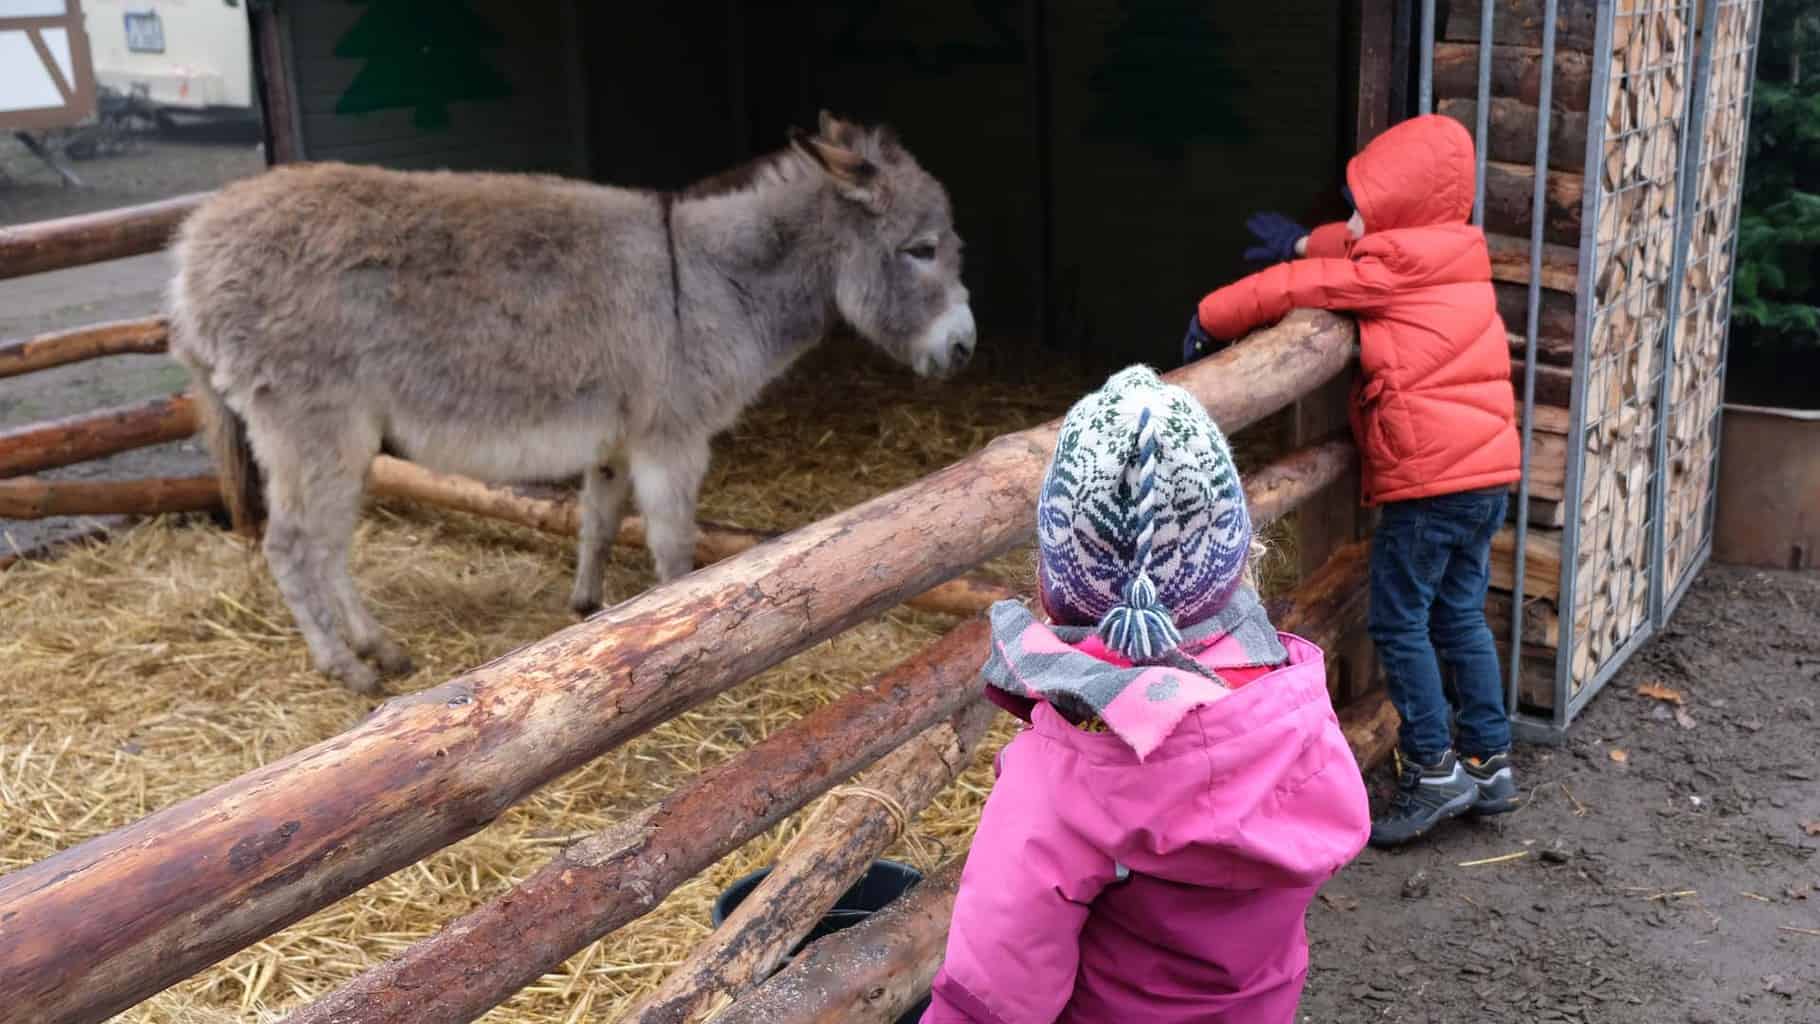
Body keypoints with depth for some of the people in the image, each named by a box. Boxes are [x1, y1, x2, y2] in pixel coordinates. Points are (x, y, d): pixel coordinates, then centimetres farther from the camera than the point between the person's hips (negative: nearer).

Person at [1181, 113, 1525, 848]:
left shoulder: (1394, 268, -11)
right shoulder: (1451, 253, 15)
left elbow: (1293, 289, -7)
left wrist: (1210, 319, 4)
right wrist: (1307, 242, 24)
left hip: (1431, 477, -9)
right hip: (1488, 465, 9)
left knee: (1399, 621, 1)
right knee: (1459, 616, 16)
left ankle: (1433, 771, 6)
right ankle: (1489, 764, 22)